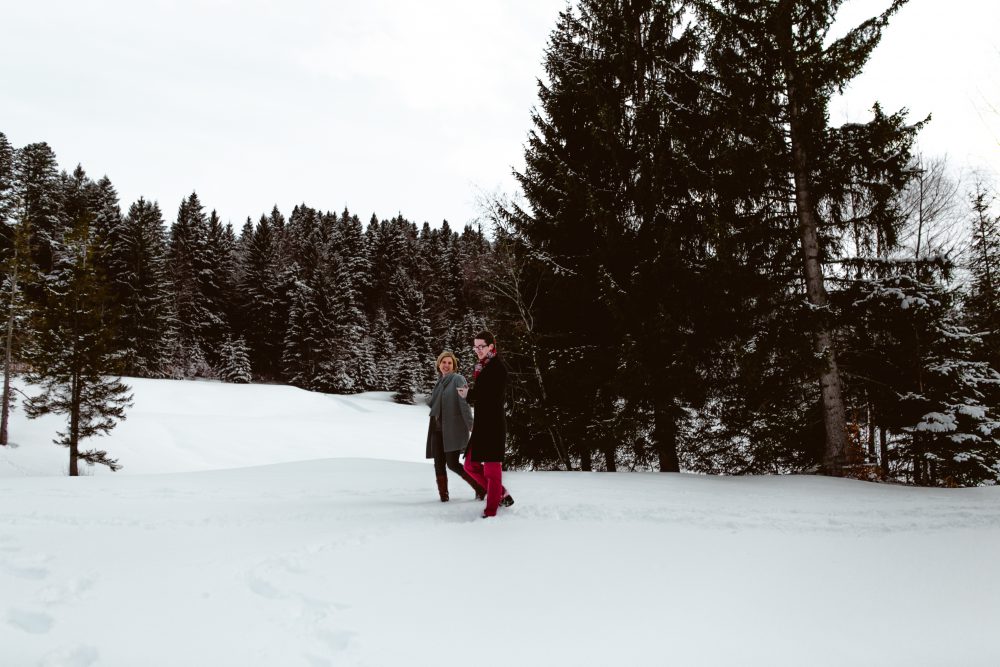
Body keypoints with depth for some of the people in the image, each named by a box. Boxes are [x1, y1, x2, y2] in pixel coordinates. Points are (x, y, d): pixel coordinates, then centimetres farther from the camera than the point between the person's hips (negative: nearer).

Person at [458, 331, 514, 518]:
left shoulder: (498, 367, -12)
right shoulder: (482, 368, 15)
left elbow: (492, 395, -19)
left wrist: (469, 395, -9)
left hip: (493, 425, -10)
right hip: (481, 425, 10)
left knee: (492, 468, -3)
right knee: (470, 465, 14)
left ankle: (491, 511, 4)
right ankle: (502, 495, 23)